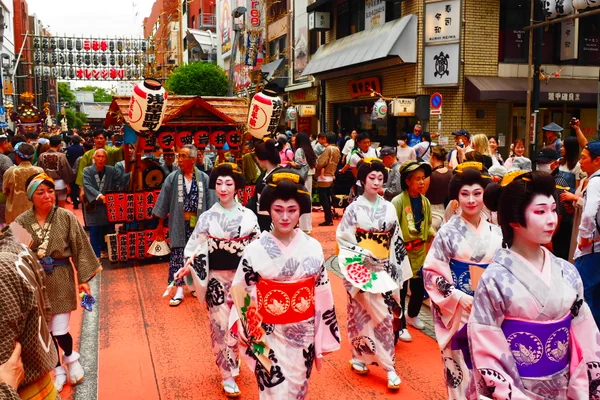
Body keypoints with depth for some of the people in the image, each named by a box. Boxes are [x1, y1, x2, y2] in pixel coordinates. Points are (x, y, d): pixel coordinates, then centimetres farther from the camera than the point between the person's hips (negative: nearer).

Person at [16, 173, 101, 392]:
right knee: (45, 331, 11)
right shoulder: (22, 222, -6)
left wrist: (84, 278, -6)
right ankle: (58, 370, 33)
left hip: (61, 279, -2)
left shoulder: (66, 217, -8)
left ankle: (71, 357, 31)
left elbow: (81, 248, -5)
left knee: (60, 331, -3)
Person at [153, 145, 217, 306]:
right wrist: (160, 225, 5)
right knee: (177, 255, 1)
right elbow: (164, 201, 3)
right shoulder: (172, 178, -2)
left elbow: (210, 202, -3)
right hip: (178, 224, 0)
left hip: (198, 223, 0)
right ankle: (179, 290, 8)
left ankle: (194, 284, 28)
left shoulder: (204, 178, -5)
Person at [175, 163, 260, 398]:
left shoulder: (248, 216, -2)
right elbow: (196, 249, -2)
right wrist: (186, 268, -16)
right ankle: (228, 376, 16)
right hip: (217, 279, -1)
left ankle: (231, 363, 38)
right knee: (221, 326, 3)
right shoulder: (207, 218, -3)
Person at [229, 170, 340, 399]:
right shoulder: (255, 250, -12)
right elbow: (242, 298, -6)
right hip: (270, 338, -2)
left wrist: (321, 344, 1)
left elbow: (323, 299, -1)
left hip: (304, 337, 2)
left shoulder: (313, 248, -6)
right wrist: (253, 340, -10)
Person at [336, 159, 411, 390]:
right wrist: (362, 255, -17)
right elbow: (343, 239, -6)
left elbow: (396, 241, 9)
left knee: (384, 314, 3)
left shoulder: (389, 208, 5)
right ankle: (388, 366, 10)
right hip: (361, 269, -4)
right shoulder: (354, 208, -7)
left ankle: (359, 357, 17)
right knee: (373, 315, -3)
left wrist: (396, 268, 7)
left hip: (383, 268, 4)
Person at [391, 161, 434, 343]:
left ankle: (412, 315, 45)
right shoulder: (398, 201, -16)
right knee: (400, 290, 5)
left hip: (420, 252, 6)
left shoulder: (425, 201, 3)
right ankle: (400, 326, 22)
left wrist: (434, 235, -1)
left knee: (420, 288, 18)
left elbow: (427, 225, 13)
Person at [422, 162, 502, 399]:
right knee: (461, 366, 5)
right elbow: (431, 273, -9)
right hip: (458, 311, -3)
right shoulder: (448, 232, -9)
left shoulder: (495, 233, 2)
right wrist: (458, 297, -16)